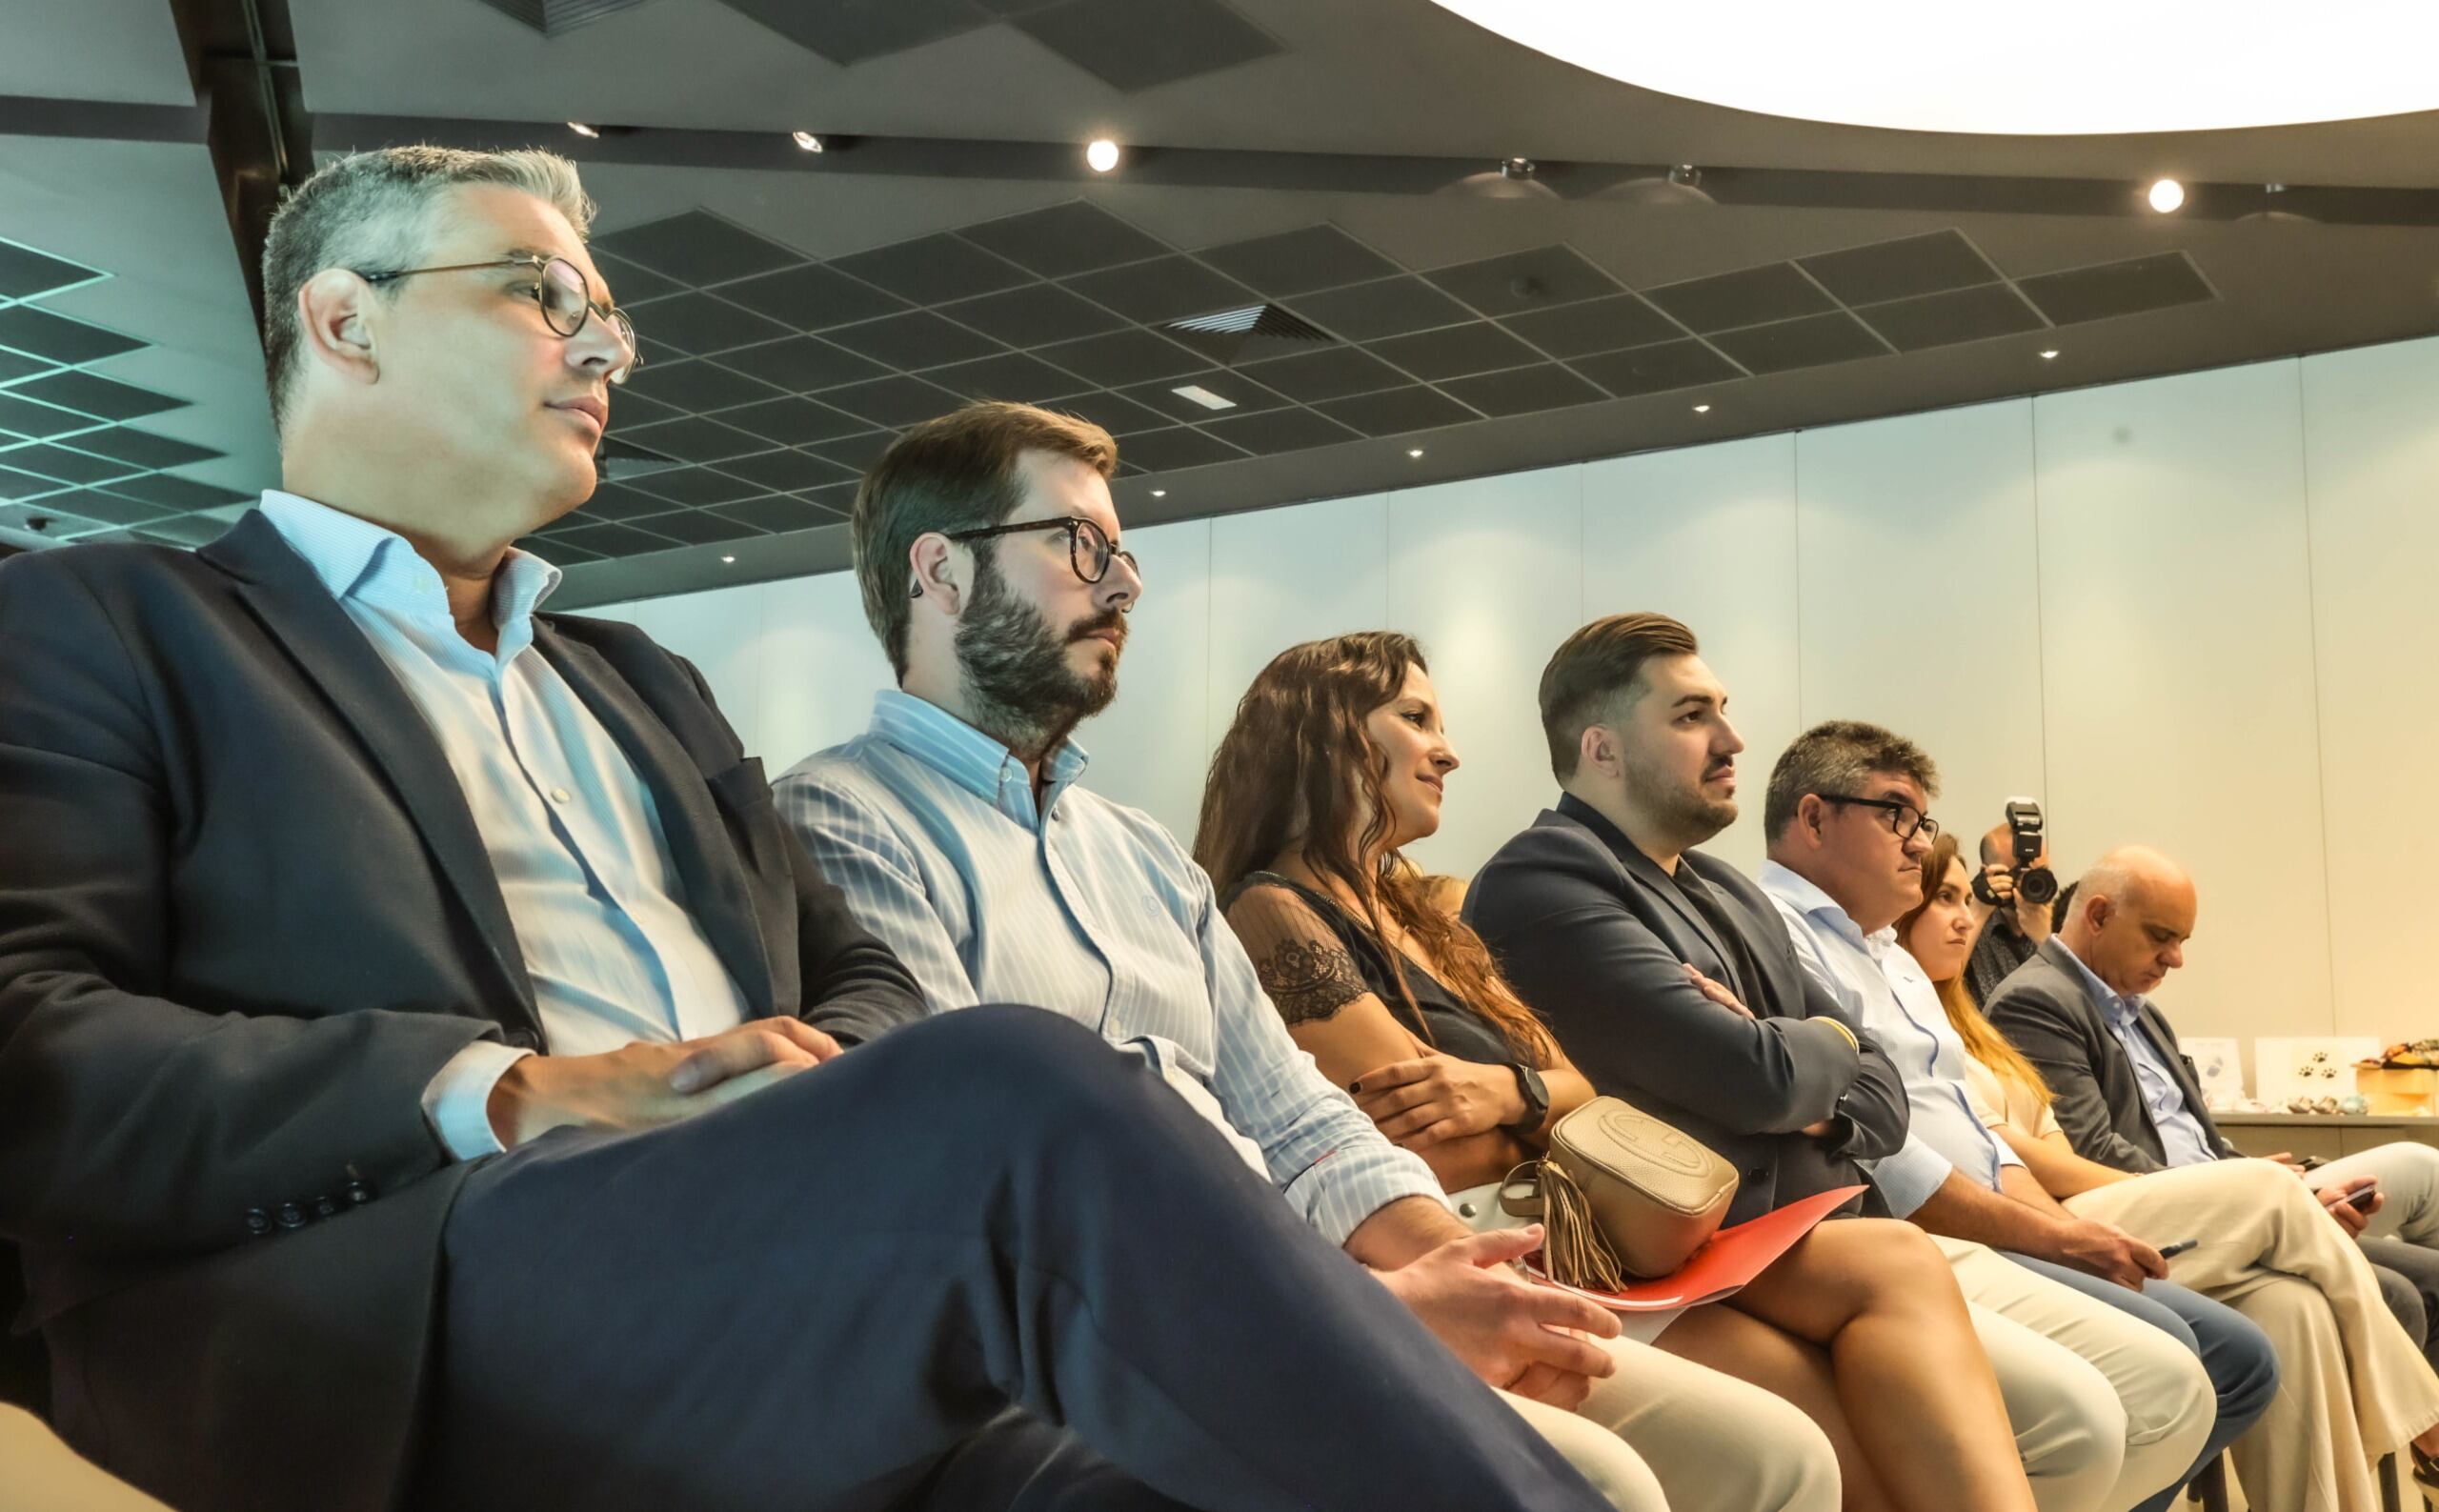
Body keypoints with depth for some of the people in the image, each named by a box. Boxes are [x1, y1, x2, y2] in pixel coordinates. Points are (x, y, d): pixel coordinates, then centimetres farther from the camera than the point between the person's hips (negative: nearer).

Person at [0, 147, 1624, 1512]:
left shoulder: (642, 684, 30)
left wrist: (827, 1092, 0)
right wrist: (516, 1095, -16)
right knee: (1015, 1090, -31)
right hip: (399, 1345, -5)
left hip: (808, 1311, 6)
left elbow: (861, 984, 25)